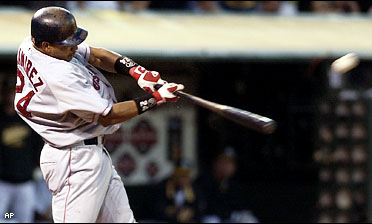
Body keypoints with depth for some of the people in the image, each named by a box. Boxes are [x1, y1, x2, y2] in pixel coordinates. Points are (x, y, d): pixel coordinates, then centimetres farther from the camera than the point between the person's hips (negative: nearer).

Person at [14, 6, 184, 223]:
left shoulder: (31, 44, -1)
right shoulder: (59, 76, -28)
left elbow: (95, 55, 11)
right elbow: (108, 116, -22)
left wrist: (136, 70, -5)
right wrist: (155, 98, -14)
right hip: (76, 162, -11)